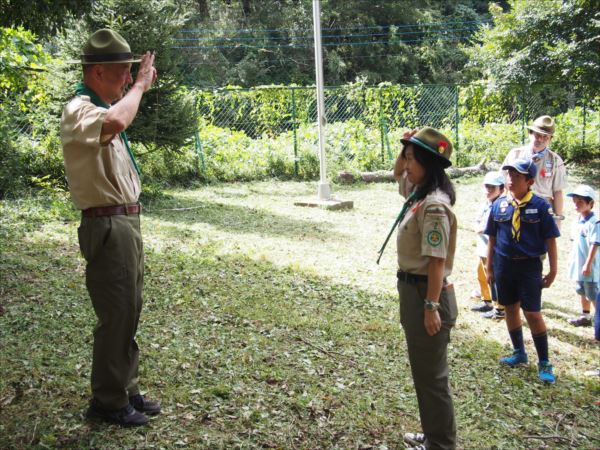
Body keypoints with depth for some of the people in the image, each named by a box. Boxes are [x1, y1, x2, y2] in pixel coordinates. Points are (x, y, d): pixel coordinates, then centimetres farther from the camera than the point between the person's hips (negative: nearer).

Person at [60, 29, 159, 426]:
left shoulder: (101, 107, 15)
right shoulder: (79, 110, -17)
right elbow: (115, 122, -40)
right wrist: (139, 86, -26)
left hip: (127, 222, 10)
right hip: (108, 227, -10)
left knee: (129, 313, 16)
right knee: (116, 316, -2)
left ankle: (126, 389, 29)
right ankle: (108, 401, 13)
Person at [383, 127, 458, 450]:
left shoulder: (434, 205, -22)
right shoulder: (419, 193, 7)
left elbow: (436, 261, -23)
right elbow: (397, 173, 27)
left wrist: (432, 306, -23)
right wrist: (407, 146, 8)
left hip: (426, 294, -10)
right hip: (412, 290, 10)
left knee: (432, 377, 3)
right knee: (423, 373, 21)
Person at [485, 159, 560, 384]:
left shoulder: (540, 206, -8)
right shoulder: (499, 205, 0)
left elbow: (550, 239, -4)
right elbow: (492, 238, 7)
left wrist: (553, 271, -3)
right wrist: (490, 268, 9)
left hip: (529, 266, -4)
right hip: (503, 264, 4)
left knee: (533, 313, -2)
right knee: (510, 309, 15)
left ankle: (544, 363, 12)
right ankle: (519, 353, 34)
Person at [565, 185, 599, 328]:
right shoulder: (577, 222, 8)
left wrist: (588, 264, -23)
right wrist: (572, 260, 18)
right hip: (578, 265, 9)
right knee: (582, 292, 20)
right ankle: (586, 317, 34)